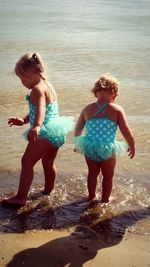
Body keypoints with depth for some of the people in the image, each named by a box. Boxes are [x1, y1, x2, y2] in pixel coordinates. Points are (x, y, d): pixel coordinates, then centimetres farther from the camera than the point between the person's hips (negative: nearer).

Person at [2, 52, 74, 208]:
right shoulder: (48, 86, 16)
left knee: (27, 161, -6)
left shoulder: (37, 89, -15)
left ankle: (21, 197, -6)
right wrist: (24, 121, 31)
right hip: (56, 131, 10)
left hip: (45, 132, -10)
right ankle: (48, 190, 40)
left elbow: (41, 109, -34)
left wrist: (36, 126, -49)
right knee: (48, 163, 24)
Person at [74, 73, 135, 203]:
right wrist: (132, 146, 8)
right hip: (107, 150, -3)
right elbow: (126, 132, -8)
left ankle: (91, 197, 40)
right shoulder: (117, 110, -9)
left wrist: (78, 144, 28)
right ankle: (105, 200, 32)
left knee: (92, 173, 25)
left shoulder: (87, 109, 1)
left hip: (89, 149, 3)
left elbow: (78, 129, 12)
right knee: (108, 176, 19)